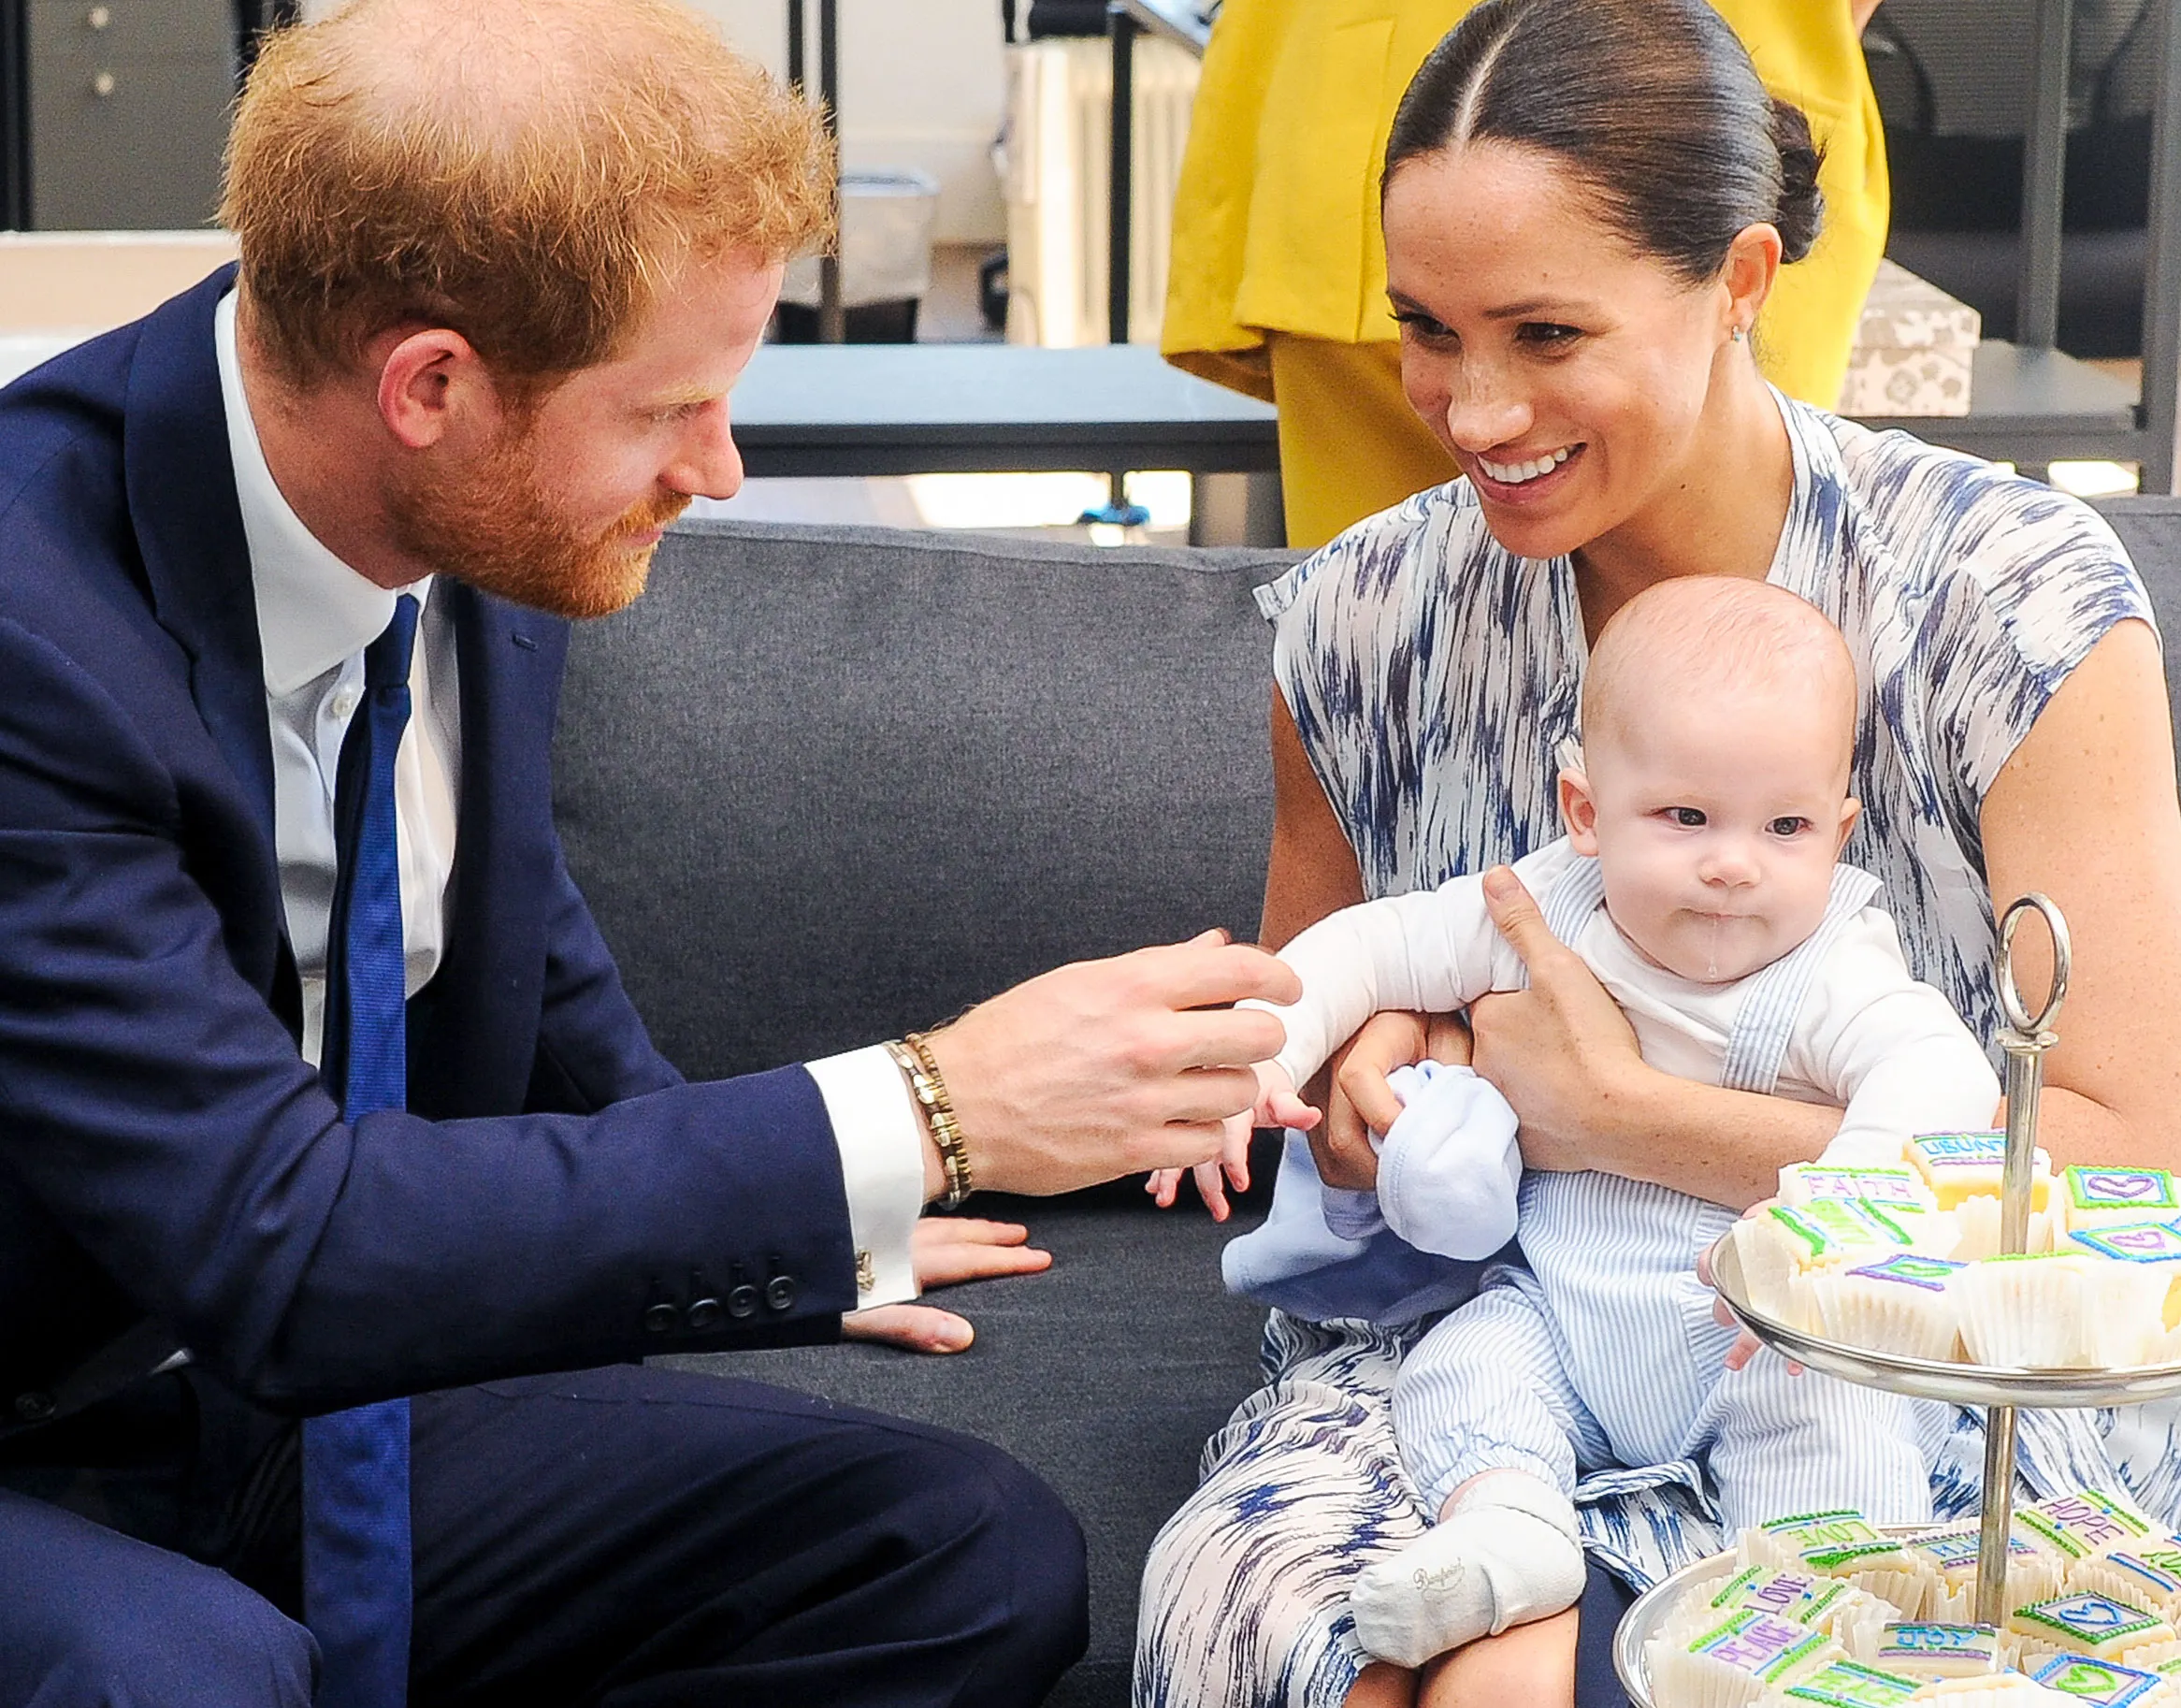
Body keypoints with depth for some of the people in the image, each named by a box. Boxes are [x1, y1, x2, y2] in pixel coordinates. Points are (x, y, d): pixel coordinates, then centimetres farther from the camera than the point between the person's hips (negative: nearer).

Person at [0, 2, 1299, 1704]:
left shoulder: (493, 534, -5)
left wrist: (788, 1210, 26)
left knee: (980, 1559, -10)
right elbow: (278, 1243, -31)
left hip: (340, 1407, 7)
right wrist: (926, 1116, -30)